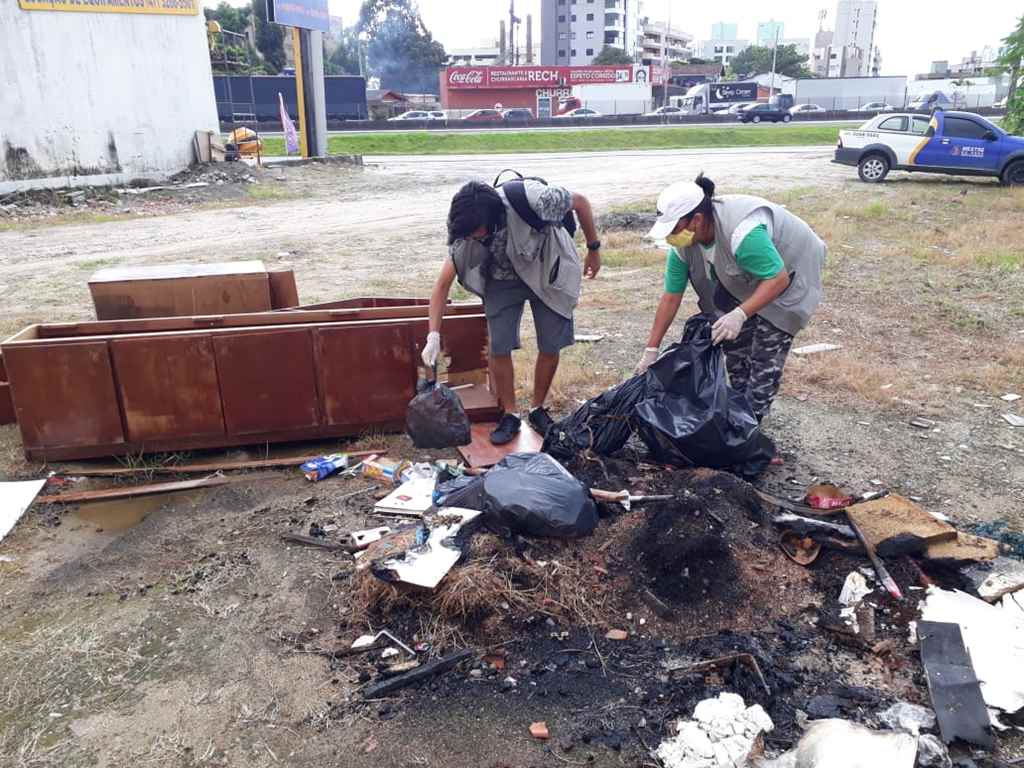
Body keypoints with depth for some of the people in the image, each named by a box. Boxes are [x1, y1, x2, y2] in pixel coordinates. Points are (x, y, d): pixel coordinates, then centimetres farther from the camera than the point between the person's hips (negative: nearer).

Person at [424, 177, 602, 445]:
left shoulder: (532, 198, -37)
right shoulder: (465, 232, -25)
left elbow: (581, 203, -17)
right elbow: (443, 284, -17)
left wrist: (594, 250, -6)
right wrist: (433, 336, -25)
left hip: (548, 272, -1)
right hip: (503, 279, 2)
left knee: (551, 345, -2)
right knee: (499, 348, -8)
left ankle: (538, 410, 19)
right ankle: (509, 415, 10)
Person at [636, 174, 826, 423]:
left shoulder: (742, 232, -41)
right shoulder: (683, 243, -18)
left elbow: (778, 280, -36)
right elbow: (671, 298, -12)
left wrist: (740, 314, -48)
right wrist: (651, 351, -11)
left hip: (790, 271, -7)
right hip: (745, 280, 7)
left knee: (766, 351, -10)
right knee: (735, 340, 7)